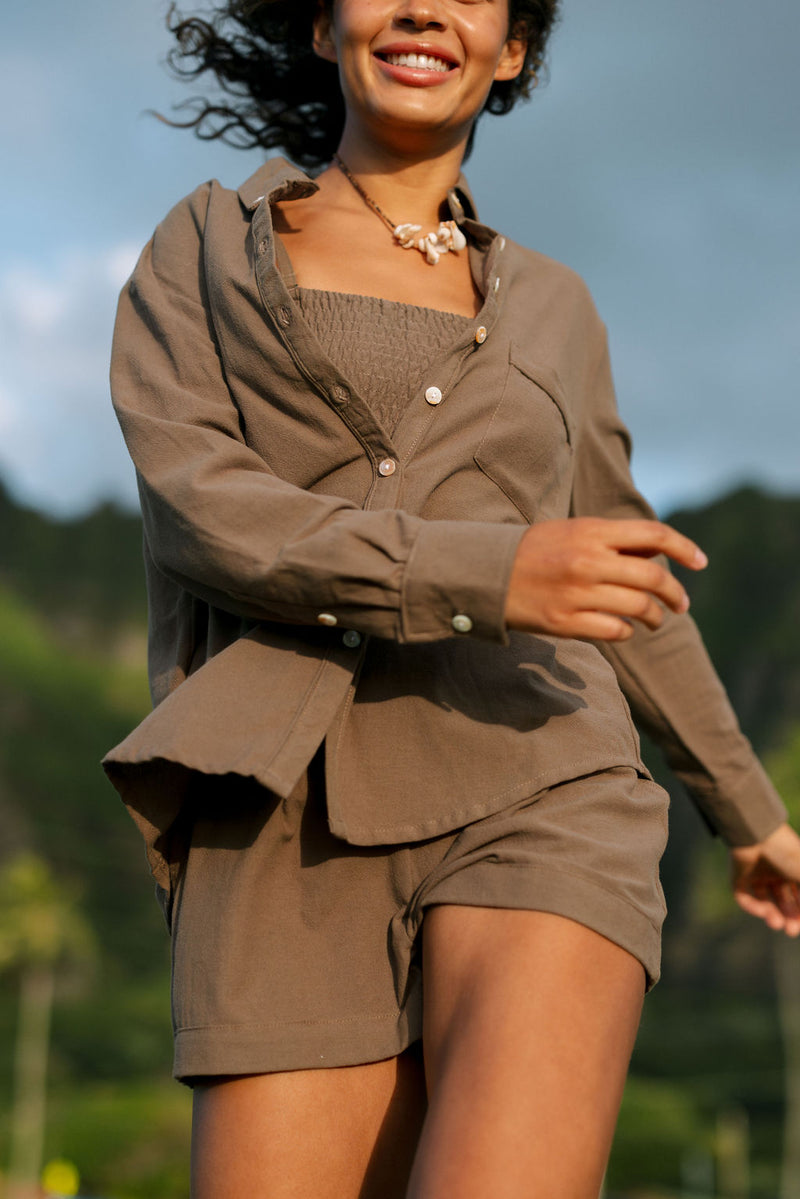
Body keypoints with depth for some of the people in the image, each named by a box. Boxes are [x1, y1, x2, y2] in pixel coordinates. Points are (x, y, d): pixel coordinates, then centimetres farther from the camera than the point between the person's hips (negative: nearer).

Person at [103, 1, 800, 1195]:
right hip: (292, 848, 0)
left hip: (533, 811, 0)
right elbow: (193, 502, -4)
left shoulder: (548, 309, 20)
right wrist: (487, 576, -17)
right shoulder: (202, 252, 14)